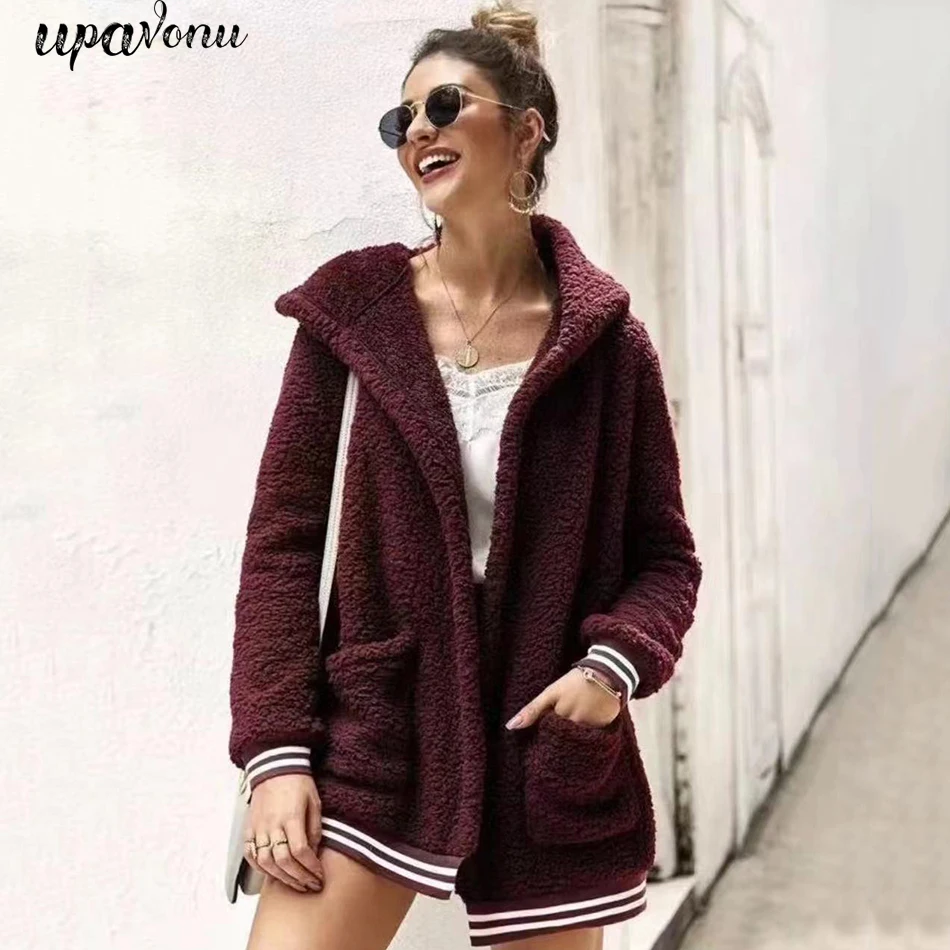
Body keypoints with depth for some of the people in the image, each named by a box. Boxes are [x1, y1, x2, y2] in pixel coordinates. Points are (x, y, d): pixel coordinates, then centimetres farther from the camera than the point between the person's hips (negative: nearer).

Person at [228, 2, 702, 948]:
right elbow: (283, 539, -2)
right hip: (374, 732, 0)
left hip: (549, 753, 1)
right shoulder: (351, 308, -2)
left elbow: (663, 555, 4)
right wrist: (276, 748, -10)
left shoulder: (603, 336, -3)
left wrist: (617, 663, -16)